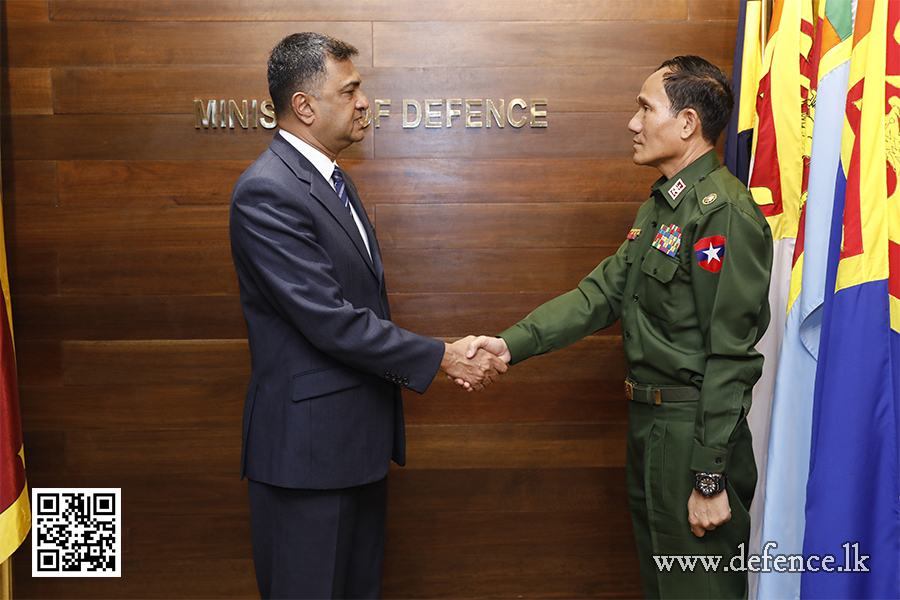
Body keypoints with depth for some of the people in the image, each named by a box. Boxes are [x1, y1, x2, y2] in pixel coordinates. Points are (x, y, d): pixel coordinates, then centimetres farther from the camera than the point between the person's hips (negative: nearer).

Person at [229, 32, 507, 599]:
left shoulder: (333, 179, 13)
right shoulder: (266, 192, -19)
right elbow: (330, 320, -24)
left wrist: (444, 354, 7)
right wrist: (442, 357, -17)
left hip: (361, 434, 9)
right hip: (308, 443, -9)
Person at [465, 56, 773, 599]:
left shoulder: (724, 213, -18)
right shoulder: (662, 204, 13)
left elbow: (730, 355, -21)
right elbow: (603, 292, 7)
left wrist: (710, 479, -20)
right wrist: (512, 343, -4)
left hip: (694, 429, -9)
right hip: (649, 424, 9)